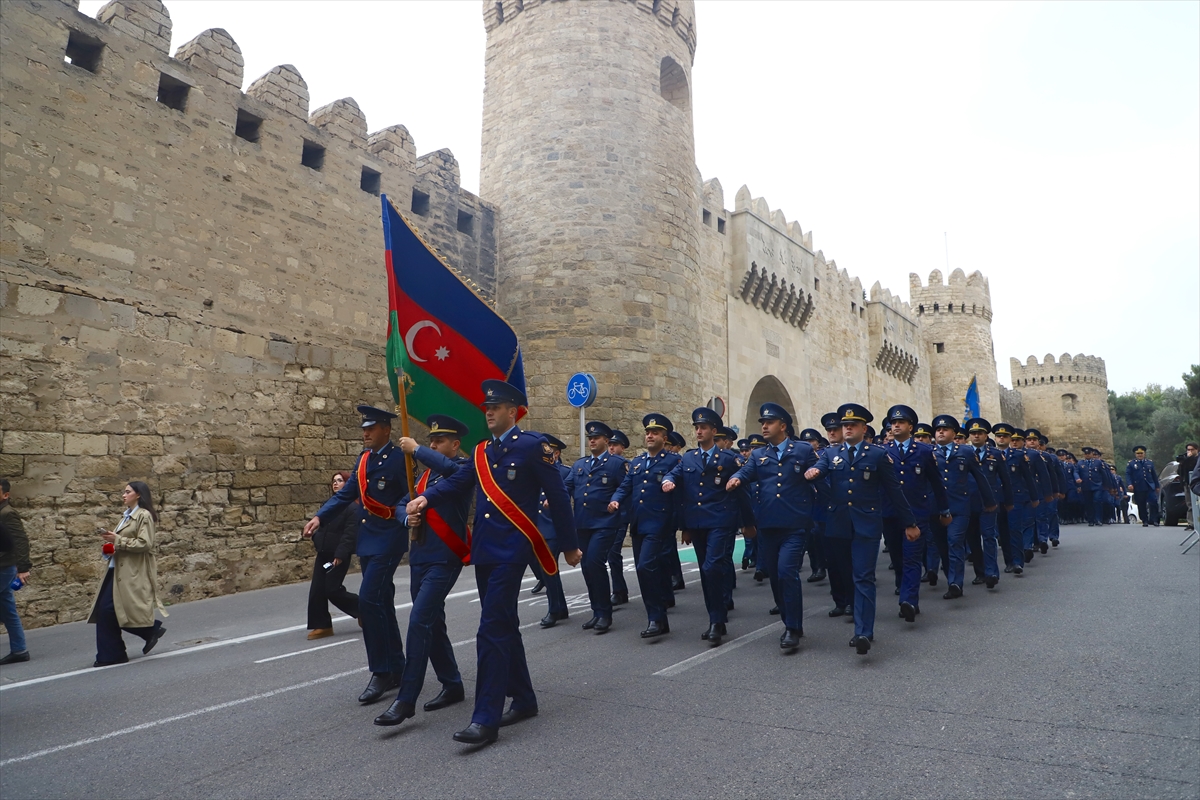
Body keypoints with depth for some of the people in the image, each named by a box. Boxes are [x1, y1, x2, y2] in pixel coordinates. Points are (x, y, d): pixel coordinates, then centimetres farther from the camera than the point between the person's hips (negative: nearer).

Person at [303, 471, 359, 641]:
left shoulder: (352, 508, -12)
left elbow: (350, 534, -19)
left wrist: (340, 555, -24)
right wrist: (316, 538, 3)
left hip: (338, 556, -8)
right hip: (323, 554, 8)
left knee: (333, 590, -6)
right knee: (317, 590, 5)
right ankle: (322, 626, 14)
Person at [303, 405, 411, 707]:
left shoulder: (399, 459, -12)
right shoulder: (364, 458, 11)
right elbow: (346, 494, 11)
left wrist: (403, 517, -35)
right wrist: (319, 517, -1)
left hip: (389, 539, -8)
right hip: (367, 538, 8)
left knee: (368, 600, -14)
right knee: (381, 603, 13)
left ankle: (381, 672, -3)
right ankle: (396, 669, 25)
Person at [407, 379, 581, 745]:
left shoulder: (532, 445, -7)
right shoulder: (481, 451, 14)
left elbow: (558, 496, -5)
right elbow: (457, 482, 3)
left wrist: (569, 545, -2)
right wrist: (426, 498, -17)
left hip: (511, 549, -8)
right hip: (483, 549, 8)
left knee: (493, 629, -10)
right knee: (504, 626, 15)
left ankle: (486, 719, -3)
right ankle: (524, 699, 29)